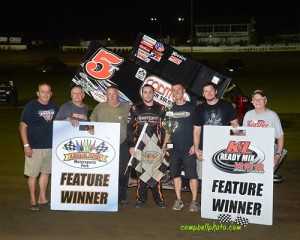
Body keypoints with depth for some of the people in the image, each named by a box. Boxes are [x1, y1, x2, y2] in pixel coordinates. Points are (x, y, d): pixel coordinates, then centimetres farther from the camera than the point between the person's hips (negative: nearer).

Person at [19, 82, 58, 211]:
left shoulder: (54, 107, 7)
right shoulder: (30, 107, -9)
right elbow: (23, 126, -10)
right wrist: (26, 145, -15)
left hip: (50, 146, 6)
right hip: (34, 147, -6)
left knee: (46, 172, 14)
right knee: (33, 174, 0)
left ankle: (42, 198, 28)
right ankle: (33, 201, 14)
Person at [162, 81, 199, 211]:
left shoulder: (192, 107, 1)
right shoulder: (171, 109, 13)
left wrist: (195, 145, -9)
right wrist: (164, 144, 7)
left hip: (189, 148, -4)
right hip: (174, 148, 4)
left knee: (192, 175, -3)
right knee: (175, 174, 7)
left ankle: (194, 201, 5)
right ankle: (178, 200, 17)